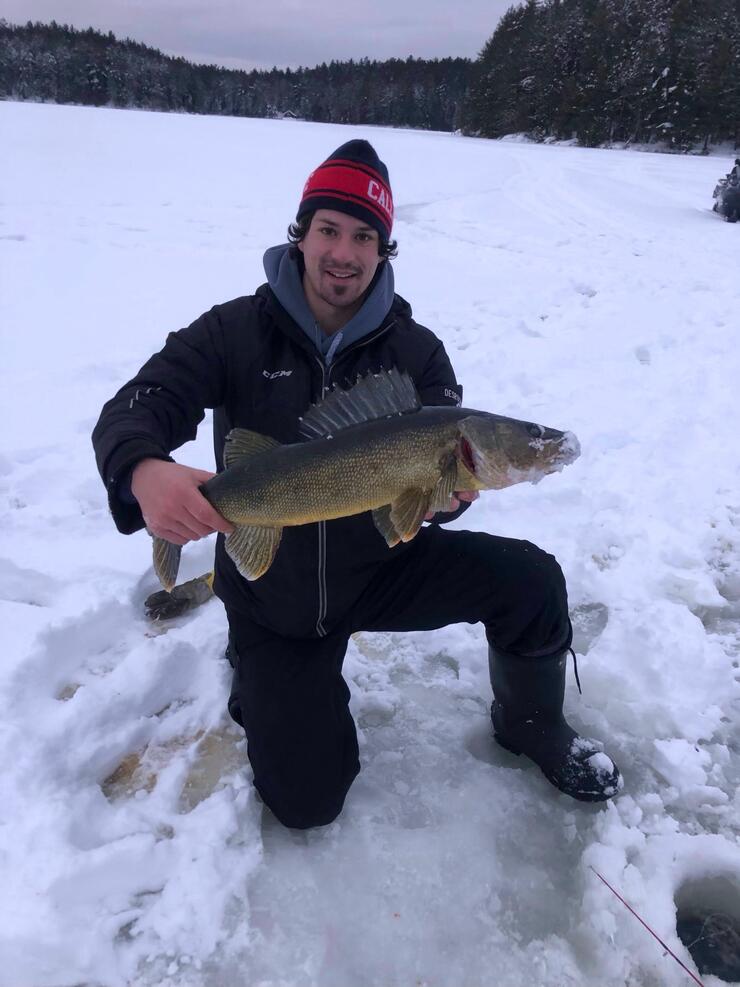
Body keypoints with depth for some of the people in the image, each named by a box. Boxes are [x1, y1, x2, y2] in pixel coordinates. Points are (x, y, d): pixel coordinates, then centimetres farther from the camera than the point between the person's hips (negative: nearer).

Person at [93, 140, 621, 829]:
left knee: (530, 581, -20)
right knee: (306, 799, -1)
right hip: (271, 595, -1)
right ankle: (259, 680, 30)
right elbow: (133, 409, -19)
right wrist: (145, 471, -44)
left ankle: (531, 727, 11)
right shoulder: (237, 331, -11)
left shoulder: (414, 351, -6)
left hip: (380, 565, 2)